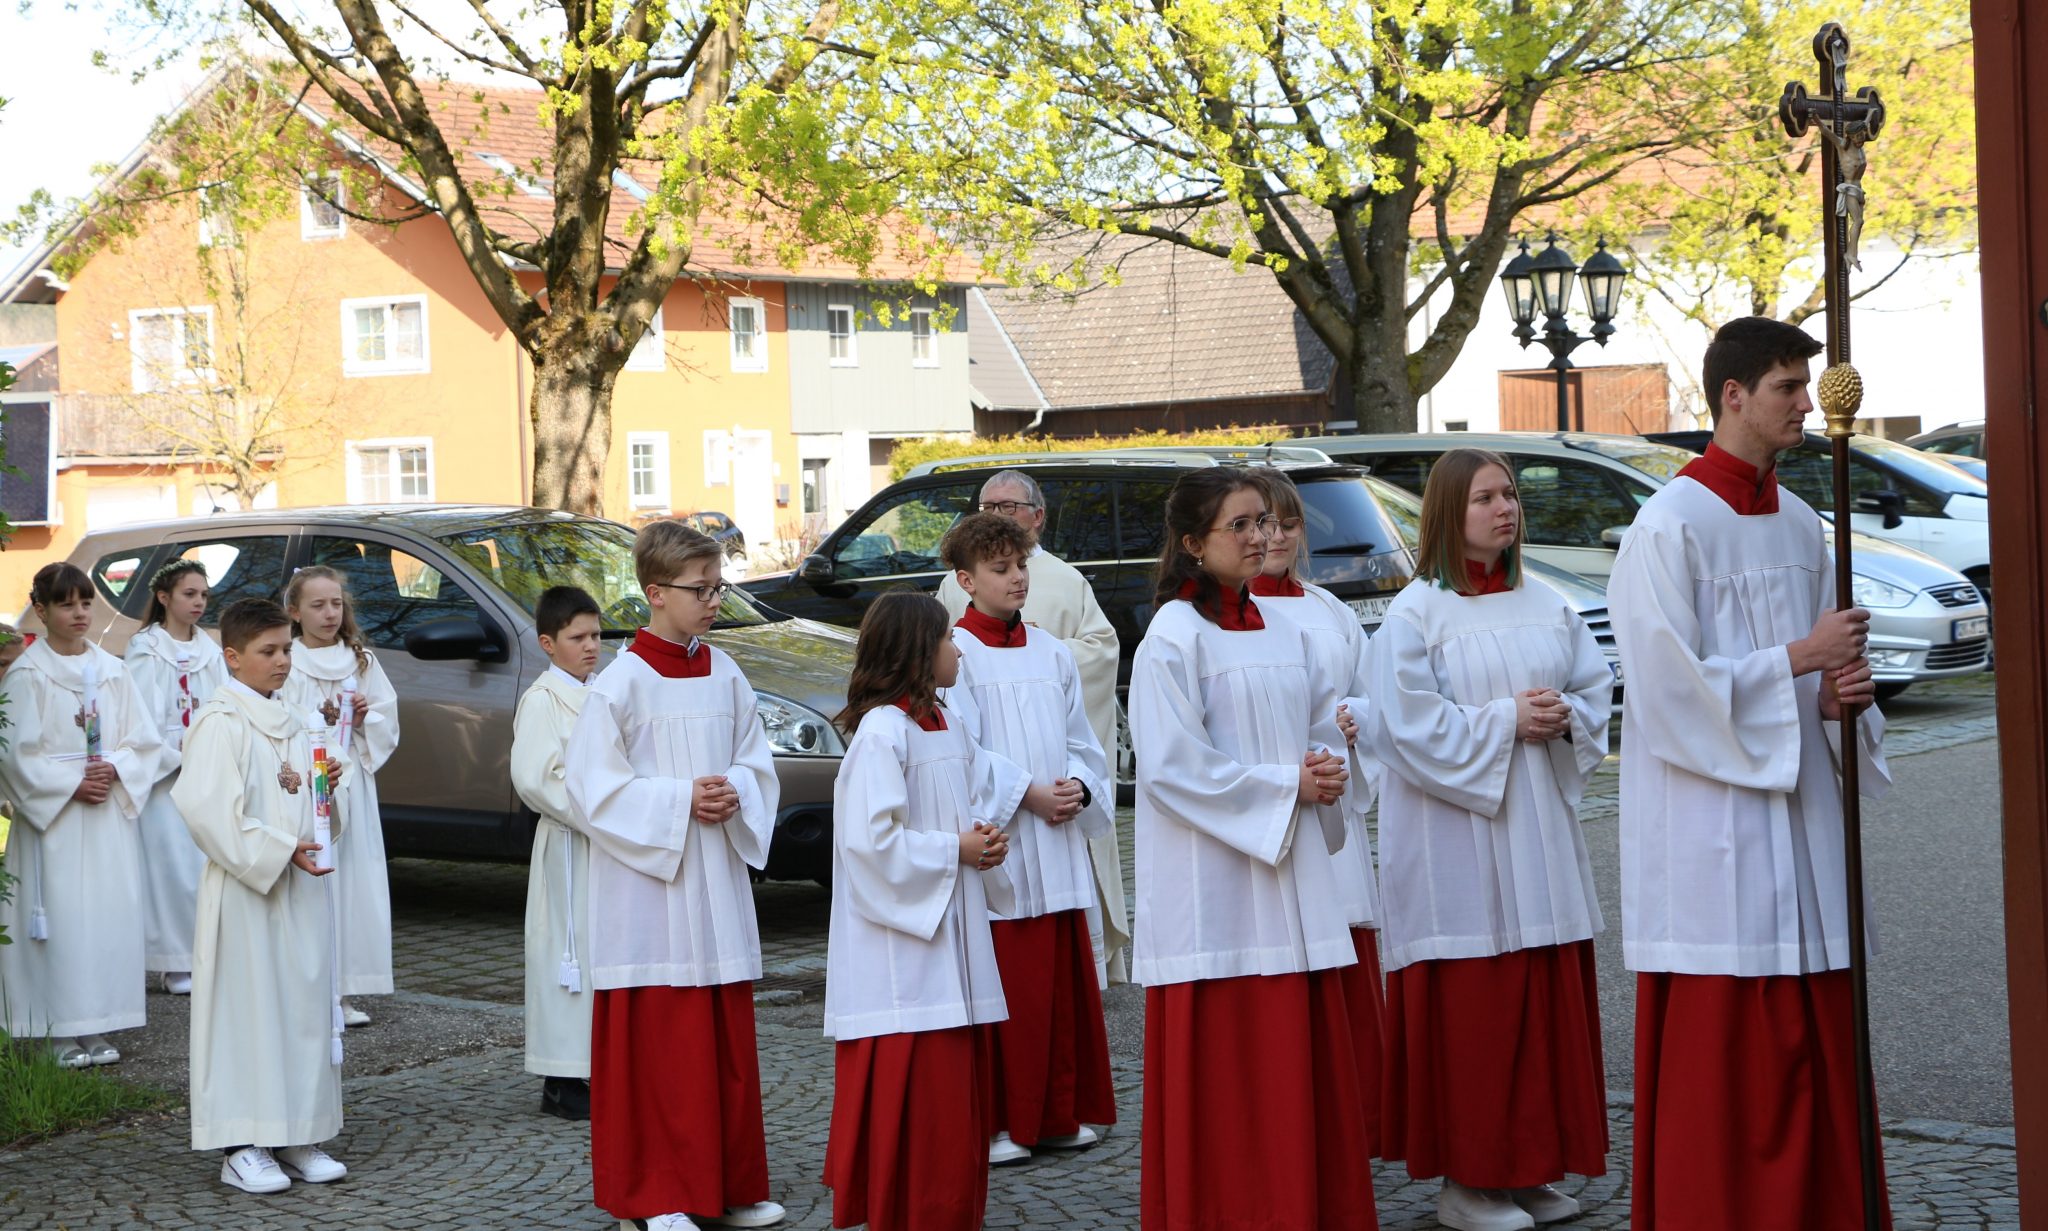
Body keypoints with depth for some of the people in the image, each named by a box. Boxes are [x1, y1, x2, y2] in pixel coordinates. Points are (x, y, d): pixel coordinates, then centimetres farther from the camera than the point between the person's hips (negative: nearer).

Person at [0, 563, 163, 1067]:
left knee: (111, 912, 2)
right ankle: (63, 1031, 0)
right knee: (62, 916, -6)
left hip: (111, 812, 4)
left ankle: (98, 1027, 10)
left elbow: (142, 739, 10)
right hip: (53, 816, -4)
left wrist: (115, 769, -8)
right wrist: (71, 785, -13)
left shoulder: (111, 670, 10)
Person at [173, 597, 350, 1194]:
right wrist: (280, 850, -21)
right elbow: (208, 809, -19)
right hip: (245, 891, -8)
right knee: (248, 1005, -5)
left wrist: (326, 783, 4)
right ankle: (240, 1147, 1)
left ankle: (295, 1137, 17)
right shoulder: (220, 723, -10)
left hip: (302, 888, 8)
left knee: (307, 1002, 8)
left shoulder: (292, 723, 16)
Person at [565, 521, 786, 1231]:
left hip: (718, 881, 6)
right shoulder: (622, 684, -10)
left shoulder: (724, 676, 8)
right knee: (654, 1040, -3)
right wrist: (679, 799, -18)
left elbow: (758, 763, 14)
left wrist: (735, 796, -7)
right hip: (648, 889, -6)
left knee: (727, 1034, 10)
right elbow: (591, 787, -12)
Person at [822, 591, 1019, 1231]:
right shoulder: (881, 732, -14)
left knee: (962, 1087, 12)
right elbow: (872, 839, -22)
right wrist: (955, 850, -14)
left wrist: (986, 840, 1)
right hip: (903, 952, -9)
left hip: (952, 937, 9)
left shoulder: (947, 730, 14)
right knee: (913, 1099, -6)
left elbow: (979, 800, 23)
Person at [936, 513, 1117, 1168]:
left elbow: (1081, 741, 15)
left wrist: (1078, 789, -5)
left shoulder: (1052, 653, 13)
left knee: (1066, 979, 9)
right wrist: (1027, 794, -16)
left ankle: (1060, 1113, 20)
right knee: (1005, 987, -4)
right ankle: (998, 1122, 6)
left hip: (1059, 845, 6)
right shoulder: (956, 653, -6)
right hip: (997, 844, -6)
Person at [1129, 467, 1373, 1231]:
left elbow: (1324, 723, 23)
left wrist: (1326, 773, -1)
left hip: (1291, 875, 7)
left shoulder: (1285, 633, 14)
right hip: (1212, 887, -7)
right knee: (1223, 1067, -5)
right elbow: (1170, 765, -14)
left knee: (1305, 1051, 7)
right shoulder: (1174, 638, -8)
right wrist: (1286, 787, -13)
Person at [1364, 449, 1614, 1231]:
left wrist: (1566, 719, -7)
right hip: (1456, 843, -6)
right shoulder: (1415, 614, -5)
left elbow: (1597, 687, 14)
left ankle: (1530, 1168, 17)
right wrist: (1505, 720, -14)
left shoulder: (1546, 606, 12)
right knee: (1469, 1008, -4)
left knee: (1547, 999, 6)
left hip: (1540, 831, 6)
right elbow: (1408, 725, -12)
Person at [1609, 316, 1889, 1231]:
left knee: (1813, 1041, 9)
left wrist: (1842, 694, -3)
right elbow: (1669, 686, -15)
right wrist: (1798, 660, -14)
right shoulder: (1670, 527, -10)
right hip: (1711, 827, -7)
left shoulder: (1801, 526, 12)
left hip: (1797, 811, 7)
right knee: (1719, 1049, -3)